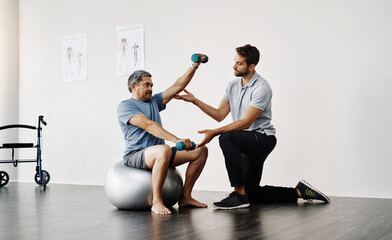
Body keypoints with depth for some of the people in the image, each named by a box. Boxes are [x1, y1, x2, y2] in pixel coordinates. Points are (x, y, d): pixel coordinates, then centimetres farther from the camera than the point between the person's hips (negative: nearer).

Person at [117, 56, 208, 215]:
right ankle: (156, 202, -30)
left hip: (158, 154, 8)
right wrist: (176, 140, -32)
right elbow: (148, 126, -21)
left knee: (201, 151, -3)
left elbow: (177, 86, 13)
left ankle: (185, 196, 1)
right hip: (135, 155, -8)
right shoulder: (125, 106, -6)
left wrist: (194, 66, 1)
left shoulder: (154, 101, 19)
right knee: (164, 150, -41)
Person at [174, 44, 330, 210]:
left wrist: (215, 132, -31)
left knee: (227, 138, -35)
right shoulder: (233, 85, 7)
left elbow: (246, 122, -25)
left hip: (263, 138, -9)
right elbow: (220, 115, 4)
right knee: (252, 194, 9)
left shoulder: (261, 88, -19)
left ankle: (239, 194, -29)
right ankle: (299, 192, 22)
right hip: (248, 142, 9)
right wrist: (195, 101, -6)